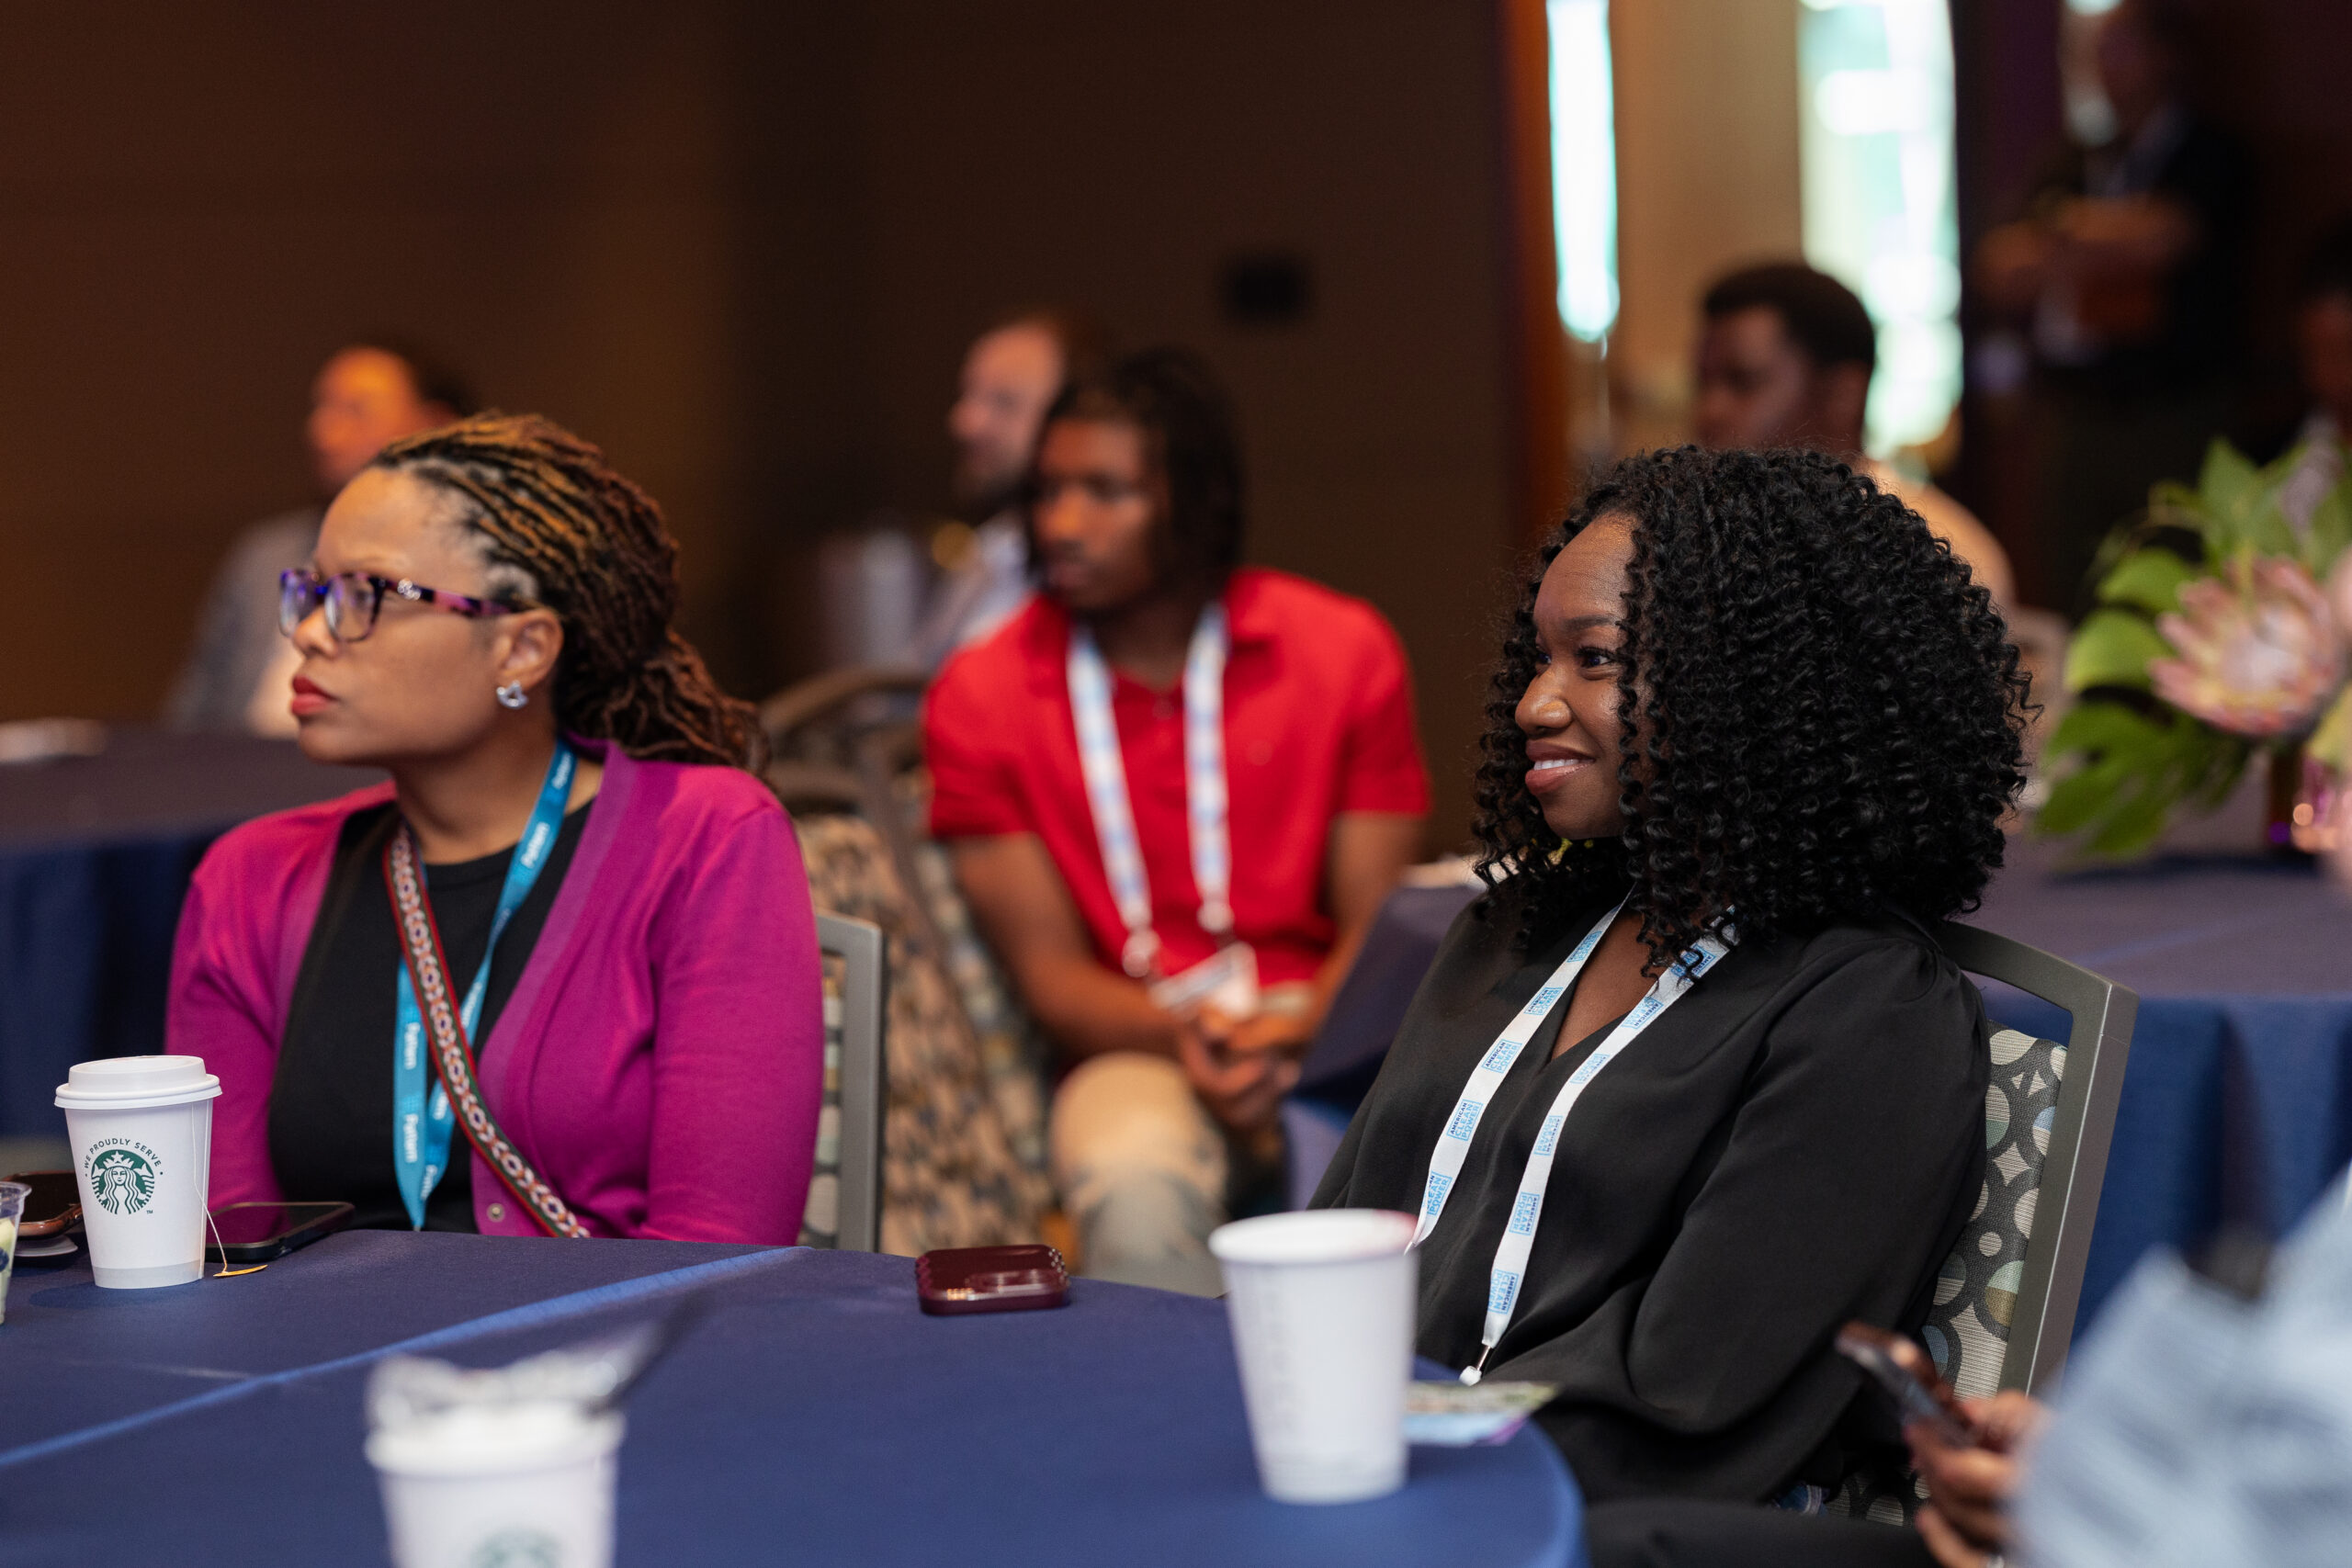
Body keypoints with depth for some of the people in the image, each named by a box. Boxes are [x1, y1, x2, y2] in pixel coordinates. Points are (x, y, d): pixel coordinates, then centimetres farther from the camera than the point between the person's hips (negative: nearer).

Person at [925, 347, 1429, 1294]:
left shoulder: (1342, 649, 5)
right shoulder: (980, 695, 4)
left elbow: (1380, 930, 2)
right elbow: (1049, 972, 1)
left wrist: (1296, 1035, -20)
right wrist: (1186, 1040, -20)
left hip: (1325, 1031, 1)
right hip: (1136, 1048, 0)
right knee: (1137, 1190, -37)